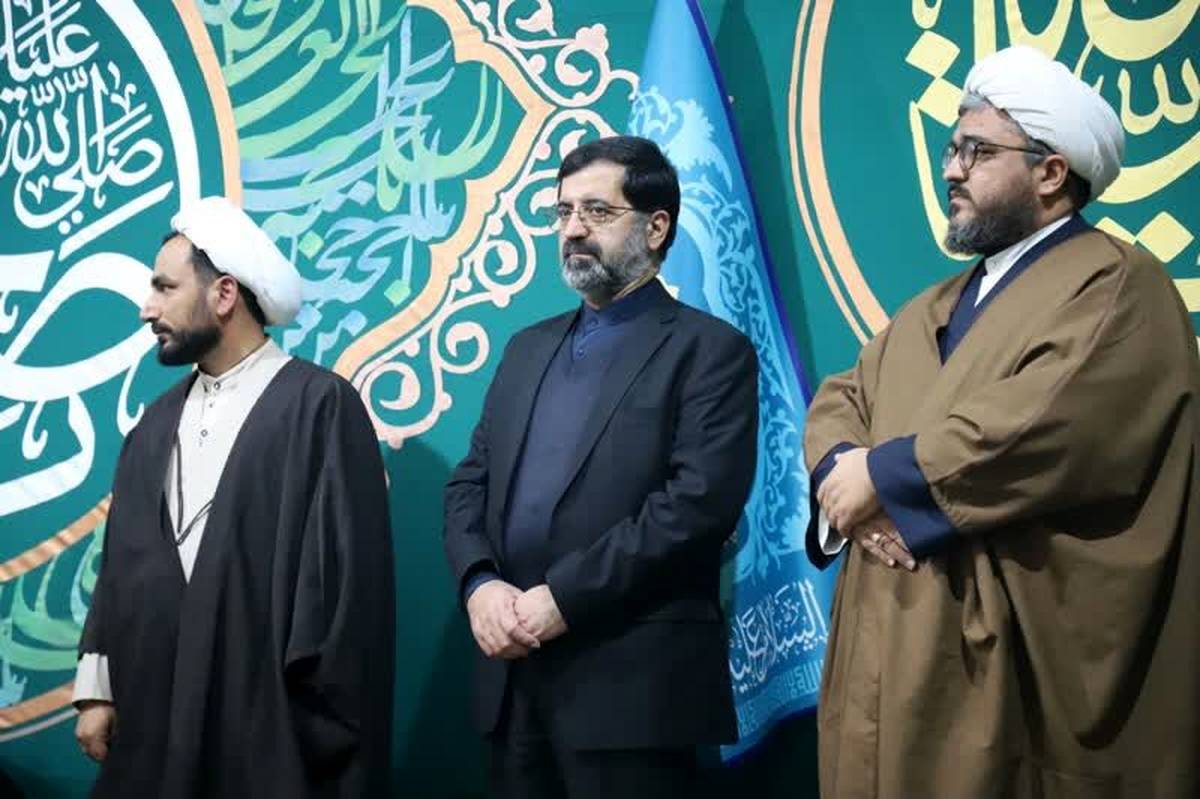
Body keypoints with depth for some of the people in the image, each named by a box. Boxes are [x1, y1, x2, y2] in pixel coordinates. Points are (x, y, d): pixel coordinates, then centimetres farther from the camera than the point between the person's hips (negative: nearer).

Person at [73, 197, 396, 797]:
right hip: (153, 716, 6)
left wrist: (330, 721, -13)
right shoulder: (157, 423, 13)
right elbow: (122, 561, 14)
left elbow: (348, 568, -11)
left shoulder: (320, 405, -8)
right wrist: (97, 686, 9)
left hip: (271, 722, -6)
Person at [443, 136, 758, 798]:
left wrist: (562, 599, -17)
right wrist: (479, 583, -7)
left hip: (632, 683, -6)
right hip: (515, 673, 6)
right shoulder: (529, 347, 18)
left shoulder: (710, 351, -3)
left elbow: (698, 502, -16)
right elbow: (468, 482, 13)